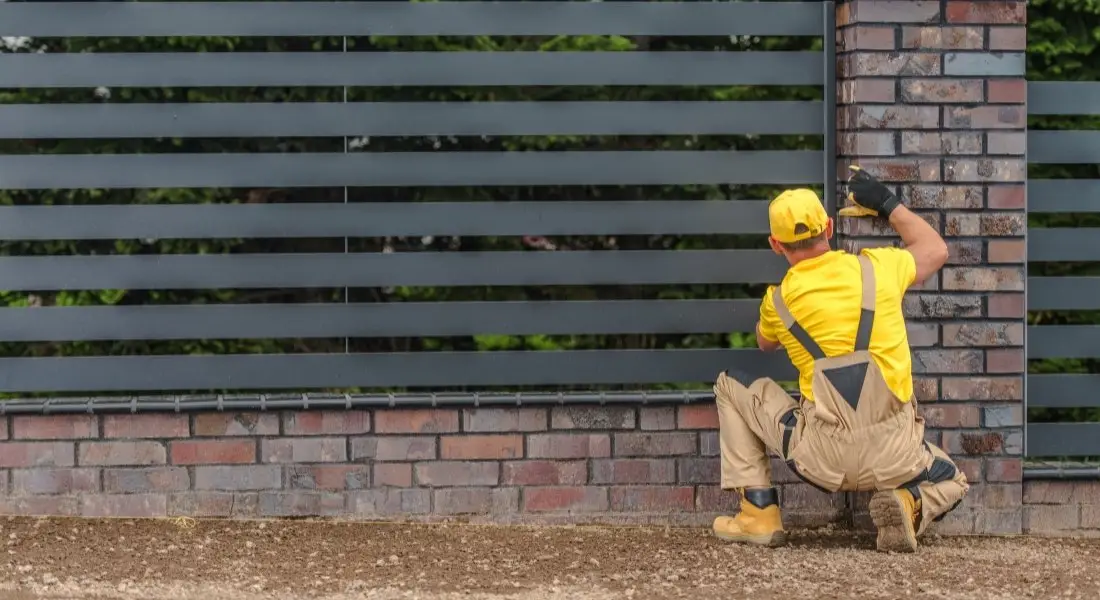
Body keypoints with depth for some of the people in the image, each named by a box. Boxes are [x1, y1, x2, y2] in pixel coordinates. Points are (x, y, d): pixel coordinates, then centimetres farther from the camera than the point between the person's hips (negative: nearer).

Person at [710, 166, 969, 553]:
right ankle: (911, 505, -5)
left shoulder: (779, 300, 1)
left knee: (731, 387, 19)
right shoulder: (877, 268, 2)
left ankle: (759, 514, 13)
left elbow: (765, 344, 27)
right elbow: (935, 249, 25)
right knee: (951, 484, 33)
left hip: (823, 459, -1)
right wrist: (888, 205, 33)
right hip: (895, 458, 1)